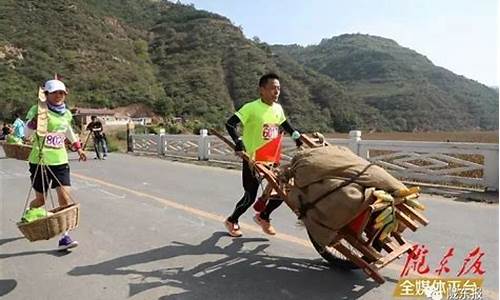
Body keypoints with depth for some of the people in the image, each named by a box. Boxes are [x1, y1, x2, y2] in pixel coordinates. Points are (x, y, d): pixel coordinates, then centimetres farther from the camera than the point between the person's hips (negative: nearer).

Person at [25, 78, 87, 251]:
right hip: (40, 161, -3)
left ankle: (64, 237, -3)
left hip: (60, 161, 3)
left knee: (65, 198, -9)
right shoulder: (37, 110, -9)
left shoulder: (66, 114, 5)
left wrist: (78, 148, 26)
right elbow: (27, 132, -21)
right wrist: (34, 120, -39)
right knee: (40, 200, 10)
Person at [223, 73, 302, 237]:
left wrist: (298, 138, 17)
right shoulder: (251, 108, -17)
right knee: (250, 196, 2)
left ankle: (263, 216, 29)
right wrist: (239, 142, -37)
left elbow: (286, 125, 24)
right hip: (253, 159, -6)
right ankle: (231, 220, 30)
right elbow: (230, 124, -24)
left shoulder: (278, 108, 4)